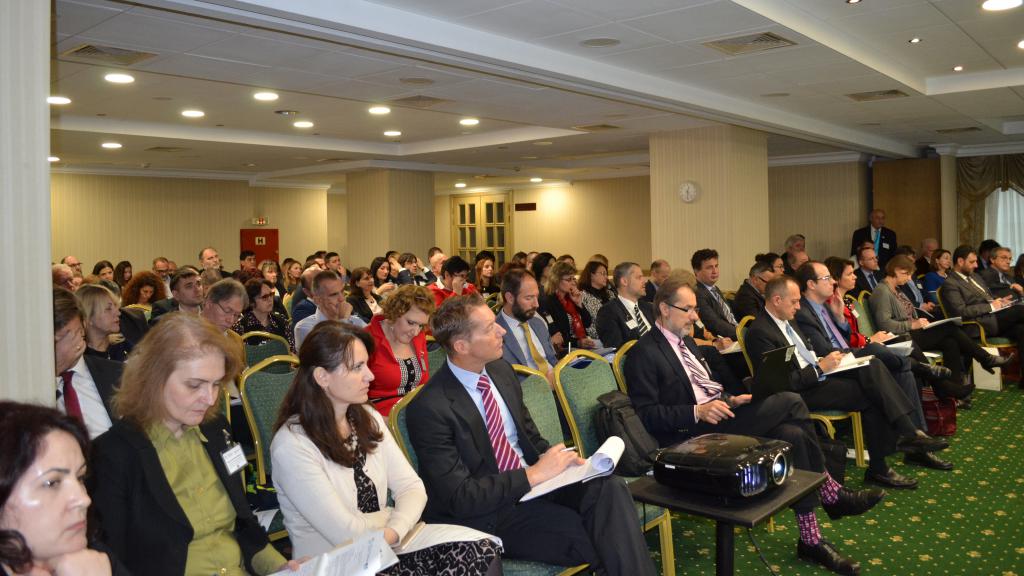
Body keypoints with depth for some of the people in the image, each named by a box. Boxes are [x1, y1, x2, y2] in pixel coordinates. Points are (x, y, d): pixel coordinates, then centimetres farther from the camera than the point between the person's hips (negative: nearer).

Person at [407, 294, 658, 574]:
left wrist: (557, 458, -5)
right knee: (596, 535, -26)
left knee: (609, 487, -21)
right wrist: (534, 474, -22)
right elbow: (459, 497, -20)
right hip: (488, 515, -7)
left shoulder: (501, 370, 5)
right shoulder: (429, 409, -18)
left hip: (534, 480, 7)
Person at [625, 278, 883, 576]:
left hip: (719, 416, 9)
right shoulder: (644, 353, -10)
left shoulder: (686, 341, 19)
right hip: (693, 433, -9)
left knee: (792, 435, -16)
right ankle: (832, 494, -2)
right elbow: (646, 415, -16)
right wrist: (698, 412, -25)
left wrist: (730, 400, 4)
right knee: (790, 402, -18)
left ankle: (810, 539, -6)